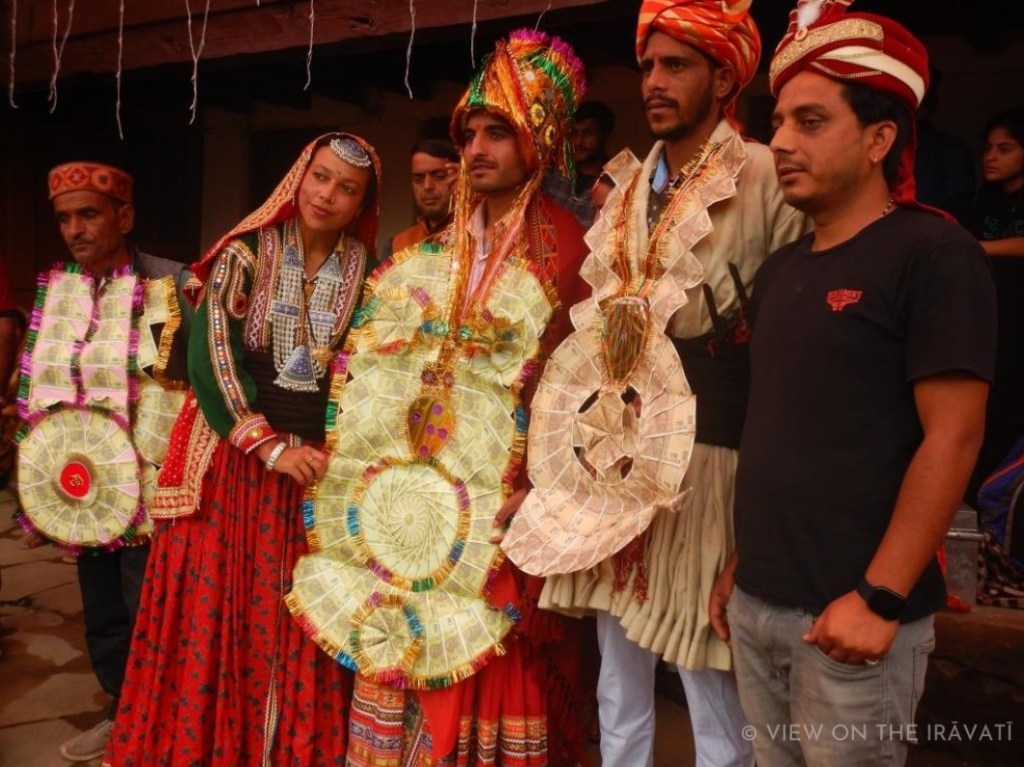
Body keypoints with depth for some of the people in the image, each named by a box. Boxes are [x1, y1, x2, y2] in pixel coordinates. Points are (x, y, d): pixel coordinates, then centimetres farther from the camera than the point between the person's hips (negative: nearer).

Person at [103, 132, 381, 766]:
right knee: (215, 611, 2)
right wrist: (270, 447, -15)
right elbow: (209, 360, -10)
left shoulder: (363, 273, 5)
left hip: (317, 462, 2)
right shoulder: (244, 255, -4)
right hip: (233, 457, -2)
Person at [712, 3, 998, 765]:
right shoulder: (781, 268, 11)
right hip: (757, 605, 7)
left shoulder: (932, 252, -10)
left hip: (851, 614, -6)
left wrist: (880, 597, -18)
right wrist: (741, 562, 14)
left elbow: (953, 438, -16)